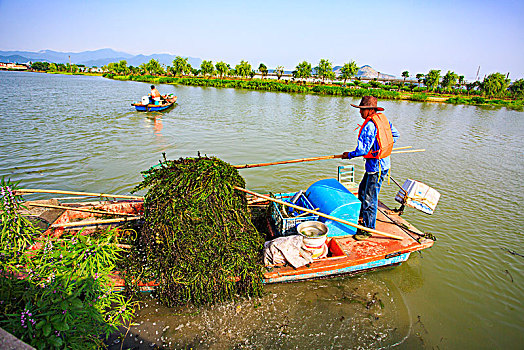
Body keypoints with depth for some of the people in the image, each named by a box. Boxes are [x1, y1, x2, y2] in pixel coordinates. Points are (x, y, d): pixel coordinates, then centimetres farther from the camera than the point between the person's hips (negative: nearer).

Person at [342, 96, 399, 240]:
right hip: (383, 162, 10)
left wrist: (349, 155, -6)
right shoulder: (383, 118, 7)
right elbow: (395, 135, 19)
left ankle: (368, 229, 13)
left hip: (376, 165, -10)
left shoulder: (369, 125, -22)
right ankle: (362, 216, 41)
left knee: (370, 198, 0)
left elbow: (362, 150, -23)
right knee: (362, 189, 23)